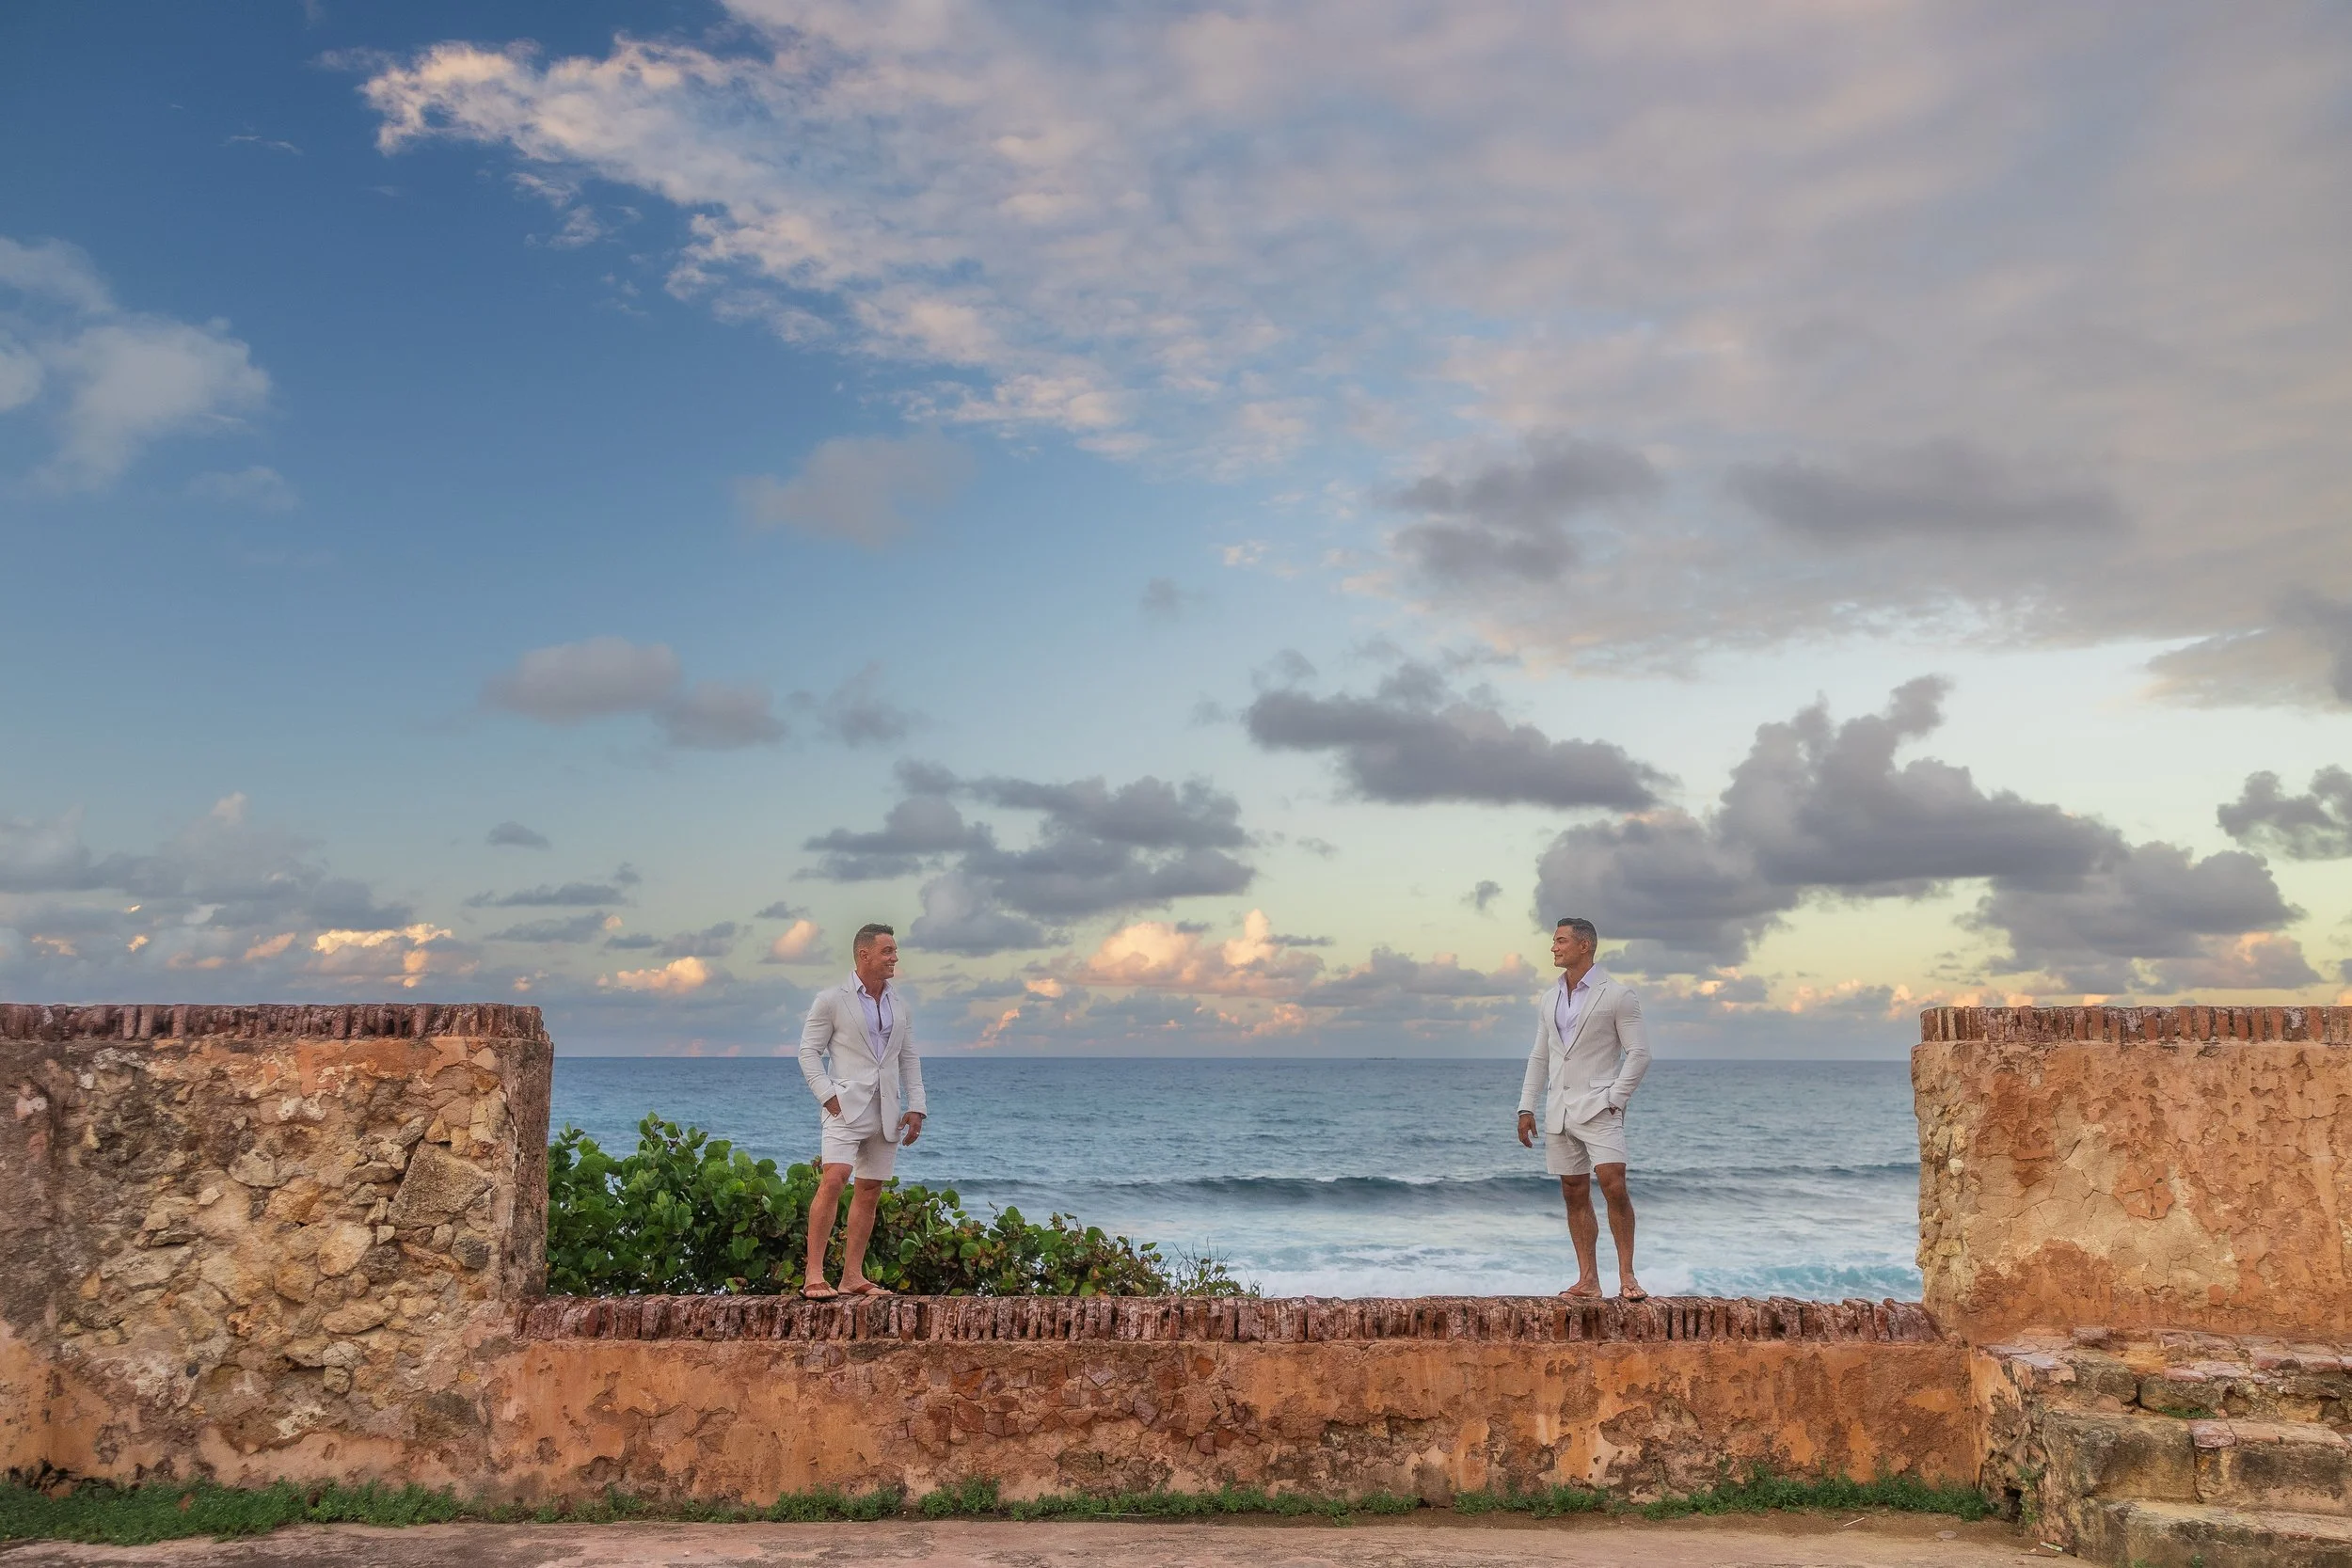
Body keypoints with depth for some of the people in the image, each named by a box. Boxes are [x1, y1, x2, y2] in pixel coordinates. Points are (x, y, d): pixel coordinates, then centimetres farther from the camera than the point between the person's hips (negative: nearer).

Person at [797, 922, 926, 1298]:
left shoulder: (899, 1004, 14)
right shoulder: (831, 999, -1)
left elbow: (909, 1058, 16)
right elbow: (809, 1051, -2)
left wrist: (915, 1107, 8)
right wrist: (828, 1096, -13)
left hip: (886, 1109, 6)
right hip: (846, 1106, -6)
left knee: (870, 1191, 6)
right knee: (833, 1180, -20)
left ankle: (852, 1276, 12)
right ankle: (814, 1276, -20)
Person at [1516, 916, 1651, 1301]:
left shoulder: (1617, 994, -3)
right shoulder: (1549, 999, 14)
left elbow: (1639, 1053, -5)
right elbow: (1539, 1057, 18)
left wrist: (1614, 1100, -12)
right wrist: (1527, 1107, 10)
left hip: (1598, 1108, -6)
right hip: (1559, 1111, 6)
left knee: (1614, 1187, -16)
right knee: (1575, 1196, 5)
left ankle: (1626, 1276, -7)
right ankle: (1588, 1282, 8)